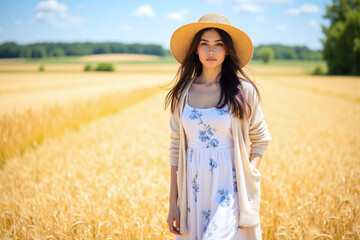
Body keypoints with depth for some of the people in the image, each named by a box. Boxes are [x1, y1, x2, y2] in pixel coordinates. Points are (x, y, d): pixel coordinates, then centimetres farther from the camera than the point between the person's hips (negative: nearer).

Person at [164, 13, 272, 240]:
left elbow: (261, 139, 8)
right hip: (194, 190, 3)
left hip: (230, 189, -3)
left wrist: (249, 175, -8)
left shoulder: (243, 90, -2)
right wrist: (173, 202, 5)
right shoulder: (183, 92, 4)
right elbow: (176, 148, 7)